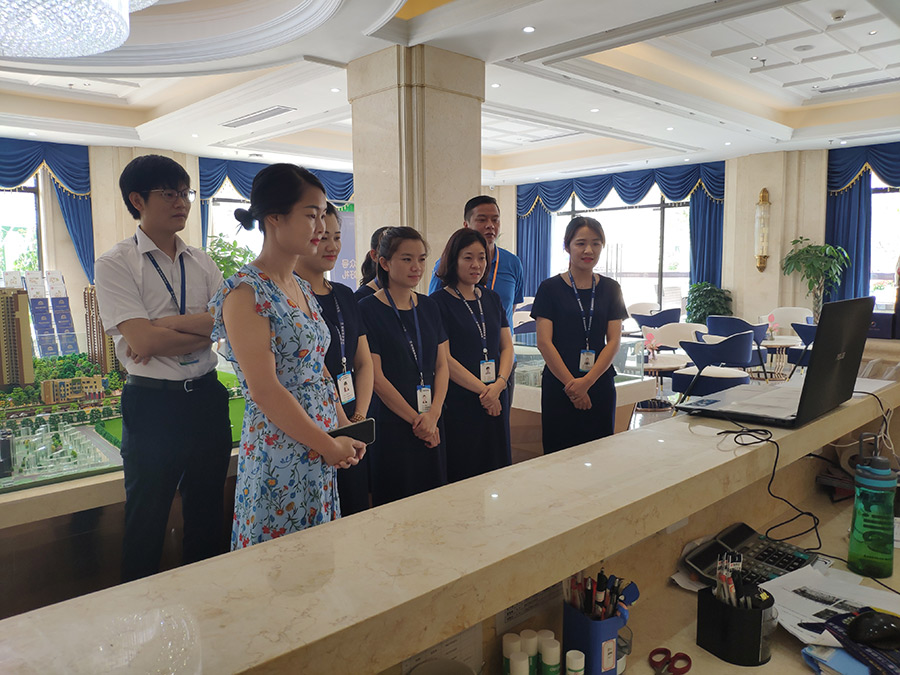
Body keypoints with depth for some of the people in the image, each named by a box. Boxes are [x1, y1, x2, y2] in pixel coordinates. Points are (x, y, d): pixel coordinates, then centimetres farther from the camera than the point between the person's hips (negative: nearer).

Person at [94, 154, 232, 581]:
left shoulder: (201, 263, 8)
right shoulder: (115, 264, -5)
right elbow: (142, 341, -17)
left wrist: (166, 325, -16)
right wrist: (203, 328, -10)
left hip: (207, 397, 5)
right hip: (152, 402, -4)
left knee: (206, 515, 17)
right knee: (146, 522, 10)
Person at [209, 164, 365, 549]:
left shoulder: (301, 288, 11)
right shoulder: (246, 292, -15)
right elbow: (265, 391, -20)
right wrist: (331, 445, -14)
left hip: (321, 455, 8)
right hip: (279, 455, -8)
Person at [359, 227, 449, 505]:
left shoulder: (429, 307, 9)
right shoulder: (369, 310, -9)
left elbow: (442, 365, 7)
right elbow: (376, 378, -12)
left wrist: (434, 414, -8)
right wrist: (416, 419, -11)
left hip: (432, 427, 5)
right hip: (391, 426, -5)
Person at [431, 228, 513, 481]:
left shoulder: (492, 299, 12)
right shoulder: (439, 302, -7)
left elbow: (507, 346, 10)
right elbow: (444, 358, -13)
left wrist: (499, 384, -8)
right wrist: (482, 390, -14)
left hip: (496, 401, 6)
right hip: (459, 401, -6)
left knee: (496, 473, 11)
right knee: (461, 477, 0)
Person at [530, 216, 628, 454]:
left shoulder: (610, 289, 8)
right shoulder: (551, 288, -1)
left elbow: (614, 341, 2)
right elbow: (544, 342, -6)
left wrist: (587, 381, -10)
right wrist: (571, 383, -11)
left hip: (600, 384, 3)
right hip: (559, 385, -2)